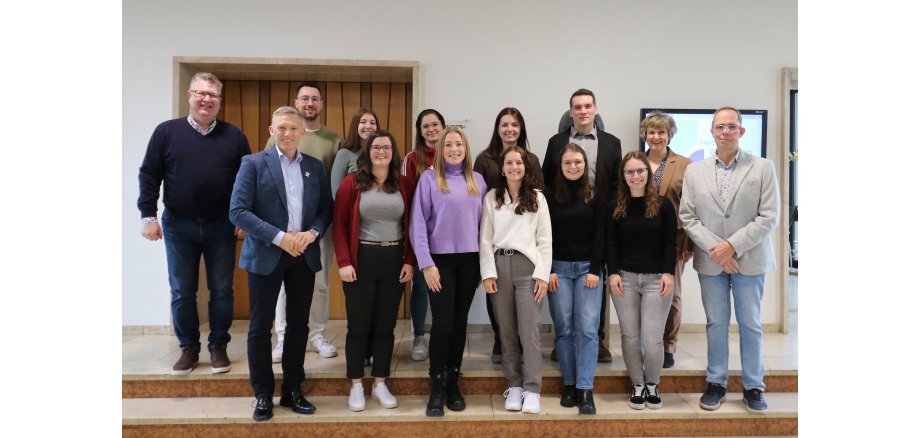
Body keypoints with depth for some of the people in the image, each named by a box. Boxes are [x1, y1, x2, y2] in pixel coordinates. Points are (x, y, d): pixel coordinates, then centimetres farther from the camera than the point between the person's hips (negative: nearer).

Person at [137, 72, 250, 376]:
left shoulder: (233, 135, 2)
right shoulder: (167, 131, 0)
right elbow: (149, 176, 1)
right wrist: (148, 216, -5)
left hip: (221, 226, 0)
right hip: (178, 226, 0)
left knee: (221, 290, 7)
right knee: (182, 292, 8)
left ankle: (218, 346, 22)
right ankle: (189, 348, 22)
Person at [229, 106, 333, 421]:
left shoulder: (315, 167, 8)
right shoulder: (253, 163, -3)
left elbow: (326, 208, 9)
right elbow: (238, 211, -11)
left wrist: (312, 233, -11)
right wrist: (279, 237, -18)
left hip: (304, 255, 3)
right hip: (265, 255, -3)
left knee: (298, 325, 10)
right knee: (260, 327, 5)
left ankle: (293, 390, 24)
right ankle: (263, 395, 19)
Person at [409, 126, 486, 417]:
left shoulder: (477, 180, 9)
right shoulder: (429, 178, -3)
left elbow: (483, 222, 11)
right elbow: (418, 224, -7)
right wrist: (426, 264, -13)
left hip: (469, 259, 3)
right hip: (441, 259, -3)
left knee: (460, 322, 8)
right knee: (442, 322, -6)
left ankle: (453, 383, 21)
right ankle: (436, 389, 7)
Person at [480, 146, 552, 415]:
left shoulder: (537, 198, 7)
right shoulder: (492, 198, 9)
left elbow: (545, 240, 4)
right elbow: (485, 239, 5)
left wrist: (542, 274, -5)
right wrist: (488, 273, -4)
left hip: (527, 266, -1)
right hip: (500, 266, 1)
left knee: (529, 331, -6)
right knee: (506, 332, 6)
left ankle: (532, 390, 0)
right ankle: (514, 386, 17)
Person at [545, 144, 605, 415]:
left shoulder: (595, 195, 4)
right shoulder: (550, 194, 2)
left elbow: (600, 234, 2)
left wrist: (595, 269, -6)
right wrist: (548, 270, -5)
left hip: (588, 267, 0)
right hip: (558, 268, 0)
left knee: (587, 328, -5)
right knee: (564, 329, 3)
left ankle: (586, 390, -3)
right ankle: (569, 385, 13)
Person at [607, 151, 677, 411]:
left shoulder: (663, 205, 3)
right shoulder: (616, 207, 7)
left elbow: (670, 243, 1)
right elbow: (611, 244, 5)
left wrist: (668, 273, -9)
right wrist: (613, 273, -6)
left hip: (656, 279, -2)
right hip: (624, 278, 2)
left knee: (652, 339, -6)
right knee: (630, 337, 5)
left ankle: (652, 386, 17)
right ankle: (638, 386, 21)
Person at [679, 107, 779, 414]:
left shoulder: (763, 168, -1)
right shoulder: (694, 171, 5)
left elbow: (769, 217, -7)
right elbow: (688, 217, 1)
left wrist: (732, 246, -14)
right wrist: (714, 250, -11)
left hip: (749, 259, -1)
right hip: (710, 260, 2)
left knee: (750, 324, 7)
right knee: (715, 323, 9)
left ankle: (753, 387, 21)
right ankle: (716, 383, 22)